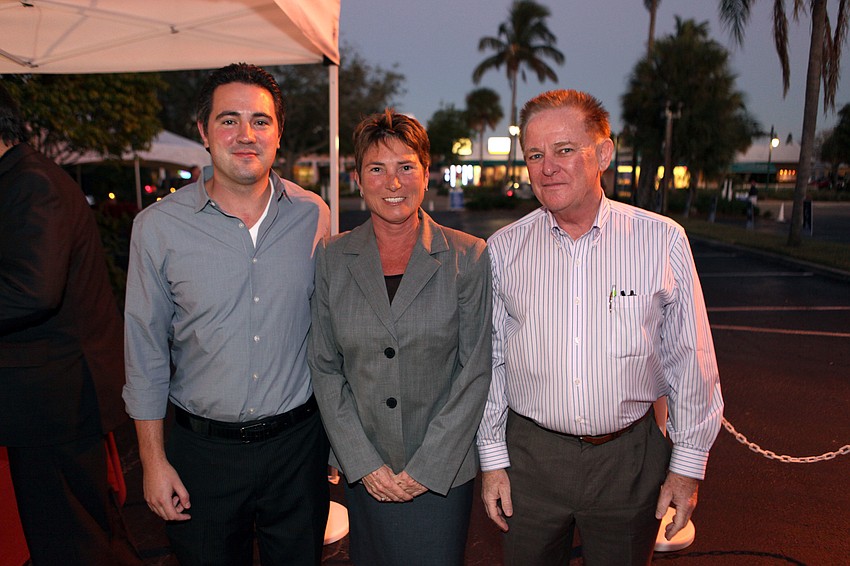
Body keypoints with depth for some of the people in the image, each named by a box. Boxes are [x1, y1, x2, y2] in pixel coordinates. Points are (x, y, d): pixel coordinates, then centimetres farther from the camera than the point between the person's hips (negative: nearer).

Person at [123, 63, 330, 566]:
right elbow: (146, 354, -1)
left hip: (298, 443, 1)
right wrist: (154, 460, -1)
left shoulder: (313, 216, -4)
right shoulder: (158, 227, -7)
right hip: (204, 449, 0)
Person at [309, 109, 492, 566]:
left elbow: (476, 370, -8)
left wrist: (426, 467, -10)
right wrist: (364, 463, -6)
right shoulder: (333, 258, -2)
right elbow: (324, 368, 0)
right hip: (362, 473, 2)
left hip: (443, 472, -1)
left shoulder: (467, 258, -8)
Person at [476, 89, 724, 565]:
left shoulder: (664, 241, -7)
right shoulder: (504, 249, -4)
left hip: (630, 460, 0)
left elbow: (691, 361, -1)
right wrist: (492, 458, 3)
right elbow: (488, 360, 1)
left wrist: (688, 464, 2)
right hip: (530, 458, 1)